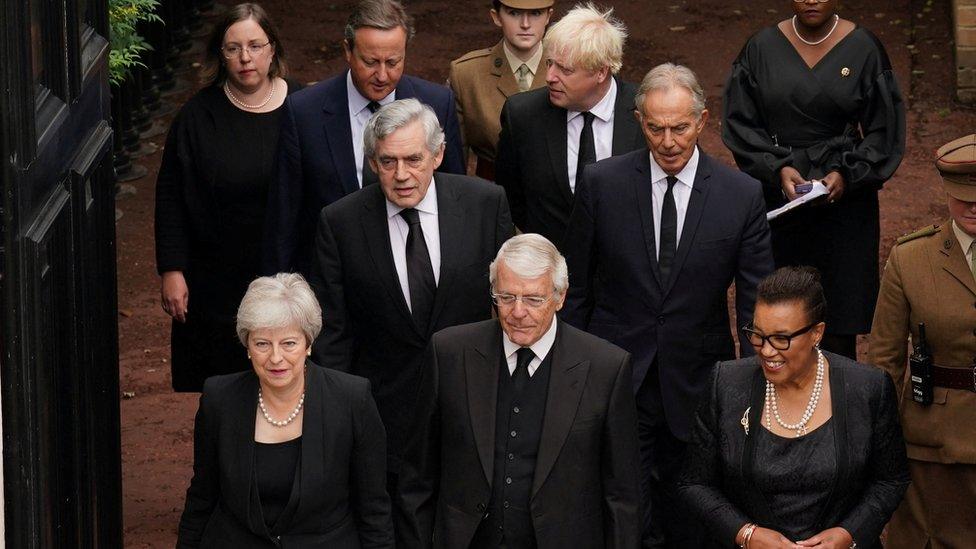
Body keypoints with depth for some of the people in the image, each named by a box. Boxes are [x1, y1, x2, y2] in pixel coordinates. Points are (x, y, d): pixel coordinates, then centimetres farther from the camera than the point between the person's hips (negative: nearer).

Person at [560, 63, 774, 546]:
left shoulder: (742, 195, -5)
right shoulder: (602, 184, -4)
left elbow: (756, 304, 0)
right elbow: (576, 290, 4)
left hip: (697, 386, 1)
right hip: (617, 378, -1)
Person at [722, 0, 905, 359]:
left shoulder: (864, 49, 0)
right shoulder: (761, 48, 3)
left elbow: (884, 130, 1)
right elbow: (740, 123, 2)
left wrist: (846, 174, -14)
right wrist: (778, 168, -13)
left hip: (844, 198, -1)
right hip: (775, 199, 1)